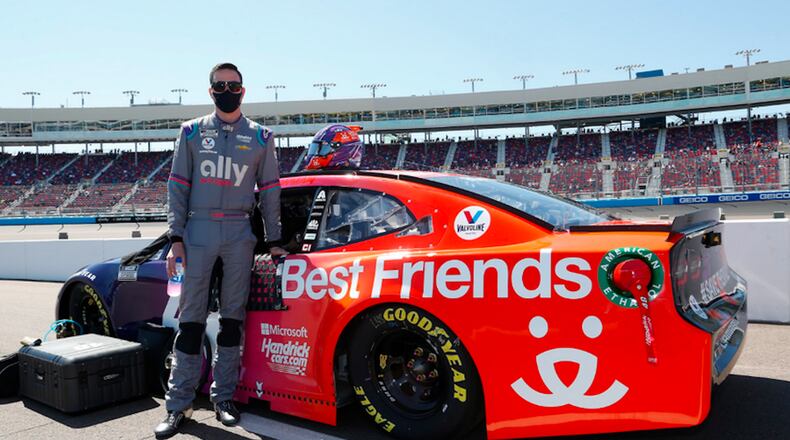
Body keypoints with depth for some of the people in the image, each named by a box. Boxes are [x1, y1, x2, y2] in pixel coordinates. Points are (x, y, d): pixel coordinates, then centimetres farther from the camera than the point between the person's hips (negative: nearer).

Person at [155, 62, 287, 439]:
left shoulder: (260, 137, 10)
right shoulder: (192, 132, 9)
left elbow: (269, 192, 11)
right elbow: (177, 186, 6)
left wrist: (273, 241, 7)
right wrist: (176, 238, -2)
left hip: (239, 234, 1)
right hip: (198, 231, 0)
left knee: (232, 317, 4)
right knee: (191, 318, -1)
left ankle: (223, 397, 14)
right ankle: (178, 405, 5)